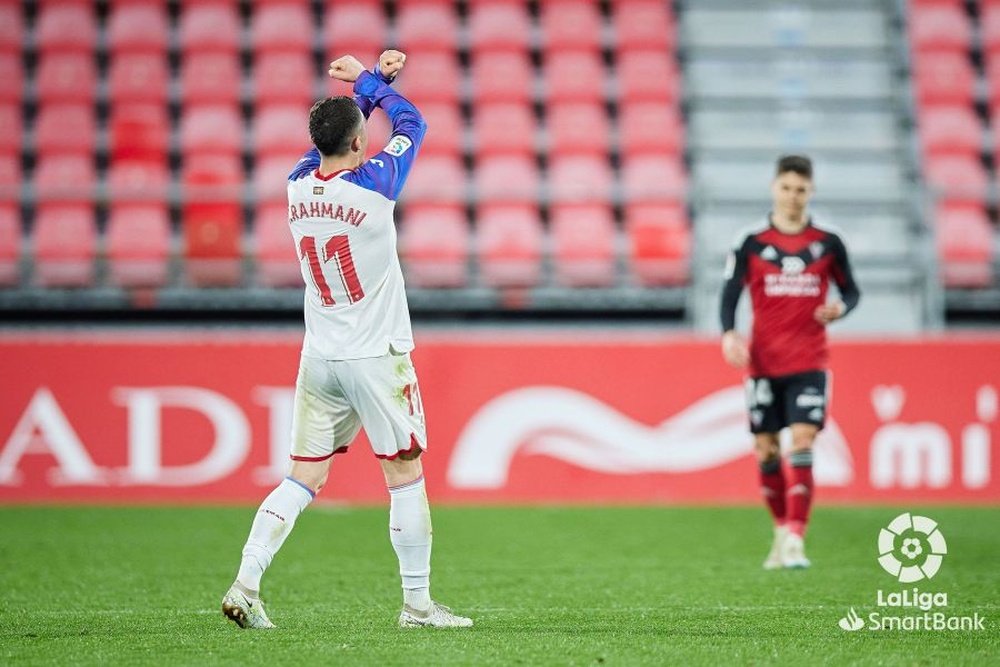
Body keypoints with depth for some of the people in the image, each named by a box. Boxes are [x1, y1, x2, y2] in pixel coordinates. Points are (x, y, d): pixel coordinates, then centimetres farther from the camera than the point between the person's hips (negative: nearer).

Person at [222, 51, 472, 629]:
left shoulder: (297, 186, 1)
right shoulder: (373, 184, -15)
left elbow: (338, 131, 21)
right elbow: (411, 122, 4)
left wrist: (374, 77, 20)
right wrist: (368, 81, 16)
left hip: (319, 359, 5)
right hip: (377, 359, -5)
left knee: (304, 479, 7)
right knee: (406, 476, 5)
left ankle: (246, 586, -3)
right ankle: (417, 604, 9)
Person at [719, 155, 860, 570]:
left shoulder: (828, 243, 2)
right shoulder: (751, 243, 0)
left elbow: (850, 290, 11)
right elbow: (730, 294, -1)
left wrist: (840, 308, -12)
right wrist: (729, 334, -19)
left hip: (808, 363, -1)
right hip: (763, 363, 1)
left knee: (802, 443, -15)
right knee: (766, 450, 6)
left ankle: (794, 539, -17)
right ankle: (782, 528, 26)